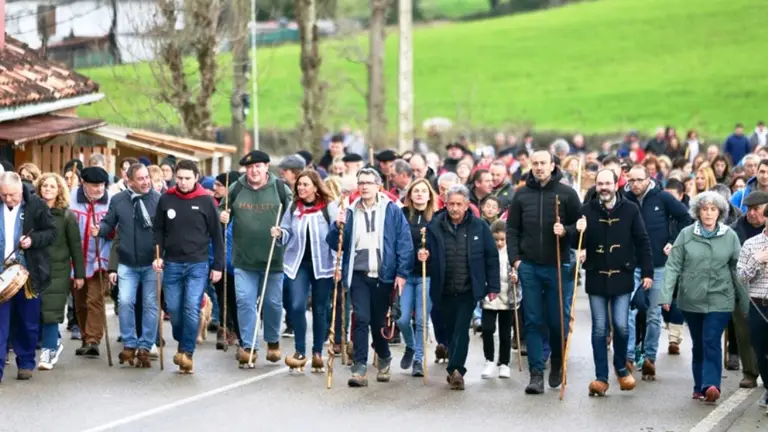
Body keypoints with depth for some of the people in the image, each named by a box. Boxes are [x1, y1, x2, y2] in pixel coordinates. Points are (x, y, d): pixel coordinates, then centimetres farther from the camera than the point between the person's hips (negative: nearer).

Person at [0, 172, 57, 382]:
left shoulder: (36, 205, -5)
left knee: (27, 322, 10)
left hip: (28, 273, -1)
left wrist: (33, 239, -17)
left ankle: (26, 363, 24)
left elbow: (52, 232, 0)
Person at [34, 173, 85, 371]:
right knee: (38, 310, 3)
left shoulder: (67, 215, 1)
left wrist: (79, 274, 1)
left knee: (51, 311, -7)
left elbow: (76, 246, 3)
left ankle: (48, 351, 2)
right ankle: (55, 343, 24)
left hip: (58, 270, -2)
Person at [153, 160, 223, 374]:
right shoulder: (166, 199, 2)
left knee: (192, 309, -12)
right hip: (172, 264, 2)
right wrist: (157, 256, -5)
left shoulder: (206, 201, -3)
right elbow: (159, 230, 9)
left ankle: (187, 352, -5)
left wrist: (218, 266, -1)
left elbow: (216, 235, 1)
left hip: (198, 265, -2)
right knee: (174, 310, 7)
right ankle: (182, 344, 29)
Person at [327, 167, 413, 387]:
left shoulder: (392, 210, 0)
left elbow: (404, 243, -3)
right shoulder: (351, 212, 9)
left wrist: (402, 272, -9)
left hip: (383, 276, -1)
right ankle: (359, 368, -10)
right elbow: (336, 244, 9)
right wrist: (338, 227, -10)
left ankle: (384, 360, 34)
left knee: (379, 321, 9)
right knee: (361, 319, -10)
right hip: (359, 275, 1)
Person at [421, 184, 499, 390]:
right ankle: (456, 370, 25)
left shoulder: (479, 226, -2)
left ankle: (455, 369, -15)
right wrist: (424, 257, -17)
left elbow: (491, 257, 1)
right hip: (444, 290, 2)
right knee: (450, 330, 12)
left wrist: (493, 286, 0)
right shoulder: (435, 227, 0)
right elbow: (430, 256, 7)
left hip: (469, 290, -2)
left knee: (461, 330, -12)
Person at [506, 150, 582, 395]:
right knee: (533, 321, 0)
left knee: (558, 320, 5)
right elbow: (512, 230, 10)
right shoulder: (522, 195, 7)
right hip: (529, 267, 2)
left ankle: (557, 365, 28)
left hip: (558, 266, -1)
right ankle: (536, 374, 1)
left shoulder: (567, 194, 1)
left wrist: (565, 231, -17)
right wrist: (515, 259, 0)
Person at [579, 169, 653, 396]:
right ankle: (601, 377, 8)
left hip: (622, 277, -1)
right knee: (599, 329, 3)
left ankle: (621, 367, 22)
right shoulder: (587, 210, -1)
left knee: (621, 326, -4)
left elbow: (642, 242, 1)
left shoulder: (630, 210, -2)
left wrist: (647, 272, -2)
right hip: (596, 277, 1)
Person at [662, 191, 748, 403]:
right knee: (698, 344, 10)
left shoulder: (730, 236, 0)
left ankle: (710, 385, -20)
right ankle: (700, 387, 18)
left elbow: (737, 269, 4)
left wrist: (744, 300, 6)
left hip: (720, 299, -1)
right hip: (692, 299, 2)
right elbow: (673, 265, -4)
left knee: (712, 341, -14)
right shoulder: (686, 234, -1)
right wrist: (666, 294, -13)